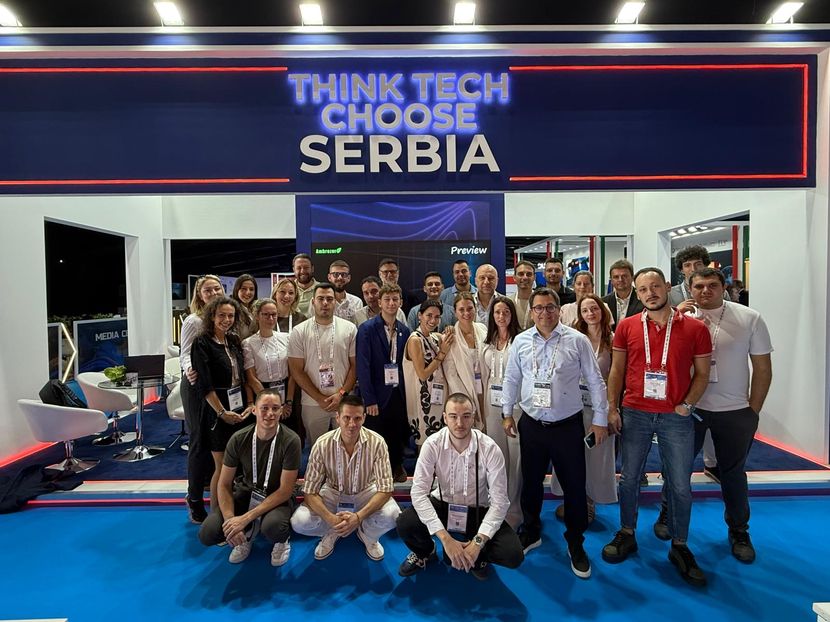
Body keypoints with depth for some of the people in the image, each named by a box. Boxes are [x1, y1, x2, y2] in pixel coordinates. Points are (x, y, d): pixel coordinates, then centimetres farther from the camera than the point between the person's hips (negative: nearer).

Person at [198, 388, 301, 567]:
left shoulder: (290, 441, -22)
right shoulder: (239, 439, -12)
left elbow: (285, 490, -19)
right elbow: (224, 485, -5)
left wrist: (245, 518, -25)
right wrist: (230, 520, -21)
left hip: (278, 498, -3)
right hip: (246, 493, 3)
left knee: (272, 528, -35)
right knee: (207, 534, -17)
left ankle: (282, 540, 4)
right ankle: (248, 533, 15)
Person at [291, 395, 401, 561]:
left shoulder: (377, 443, -25)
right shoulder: (322, 444, -23)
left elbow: (385, 489, -23)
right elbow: (310, 491, -19)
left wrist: (359, 516, -37)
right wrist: (331, 518, -35)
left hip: (366, 492, 0)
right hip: (333, 493, 1)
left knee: (392, 515, -30)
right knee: (299, 522, -24)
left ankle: (367, 534, 6)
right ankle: (332, 532, 8)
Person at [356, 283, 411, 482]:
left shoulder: (405, 331, 7)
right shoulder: (367, 329, -8)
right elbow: (363, 367, -11)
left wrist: (407, 393, 2)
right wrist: (369, 400, -14)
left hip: (398, 393, 4)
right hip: (377, 395, -4)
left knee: (398, 437, 11)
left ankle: (396, 470, 33)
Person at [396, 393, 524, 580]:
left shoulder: (490, 449, -23)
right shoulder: (432, 445, -21)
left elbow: (499, 501, -19)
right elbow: (419, 492, -24)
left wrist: (478, 543, -29)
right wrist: (446, 539, -31)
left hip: (478, 510, 0)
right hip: (443, 504, 1)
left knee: (513, 556, -23)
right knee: (404, 524, -27)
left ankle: (477, 555, 12)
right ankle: (425, 552, 10)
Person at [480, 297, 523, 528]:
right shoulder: (487, 343, 10)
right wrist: (483, 408, 13)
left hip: (515, 402, -5)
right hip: (492, 403, 5)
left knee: (515, 456, 0)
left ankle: (514, 509, 16)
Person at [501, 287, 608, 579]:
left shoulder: (577, 340, -7)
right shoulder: (521, 341, 0)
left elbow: (595, 381, -2)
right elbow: (511, 379, 8)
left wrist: (600, 419, -1)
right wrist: (507, 413, 9)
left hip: (568, 426, -2)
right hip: (531, 424, 2)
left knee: (574, 486, 8)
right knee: (530, 483, 16)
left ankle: (575, 544, 31)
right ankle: (531, 532, 39)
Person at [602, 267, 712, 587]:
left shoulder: (695, 328, -3)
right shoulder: (626, 327, -1)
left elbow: (701, 374, 3)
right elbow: (616, 370, 3)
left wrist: (686, 405, -8)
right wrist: (612, 408, -1)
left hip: (676, 417, -1)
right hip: (634, 413, 1)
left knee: (680, 485, 9)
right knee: (629, 478, 12)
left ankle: (679, 546, 30)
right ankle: (627, 534, 32)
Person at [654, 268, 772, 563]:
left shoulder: (750, 319, -5)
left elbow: (763, 368, 0)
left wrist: (753, 411, 0)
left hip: (735, 412, 0)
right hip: (689, 408, 0)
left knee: (733, 472, 17)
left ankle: (739, 532, 37)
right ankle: (667, 515, 35)